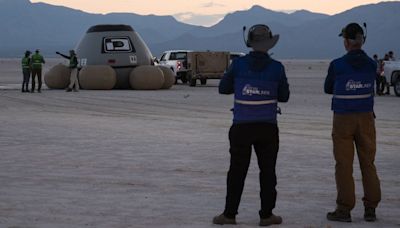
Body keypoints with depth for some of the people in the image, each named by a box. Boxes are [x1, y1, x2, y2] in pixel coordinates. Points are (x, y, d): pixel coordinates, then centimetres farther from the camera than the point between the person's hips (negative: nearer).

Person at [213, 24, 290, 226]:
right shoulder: (276, 68, -6)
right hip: (267, 127, 0)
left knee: (237, 170, 7)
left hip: (241, 127, 0)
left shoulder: (238, 64, -7)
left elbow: (224, 88, 4)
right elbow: (284, 96, 4)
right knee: (267, 170, 9)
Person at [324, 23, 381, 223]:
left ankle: (344, 210, 5)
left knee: (344, 165, 3)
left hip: (343, 119, -3)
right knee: (368, 163, 11)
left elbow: (328, 89, 2)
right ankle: (370, 209, 12)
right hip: (366, 118, 3)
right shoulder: (371, 64, -2)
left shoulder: (337, 65, -12)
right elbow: (370, 88, 10)